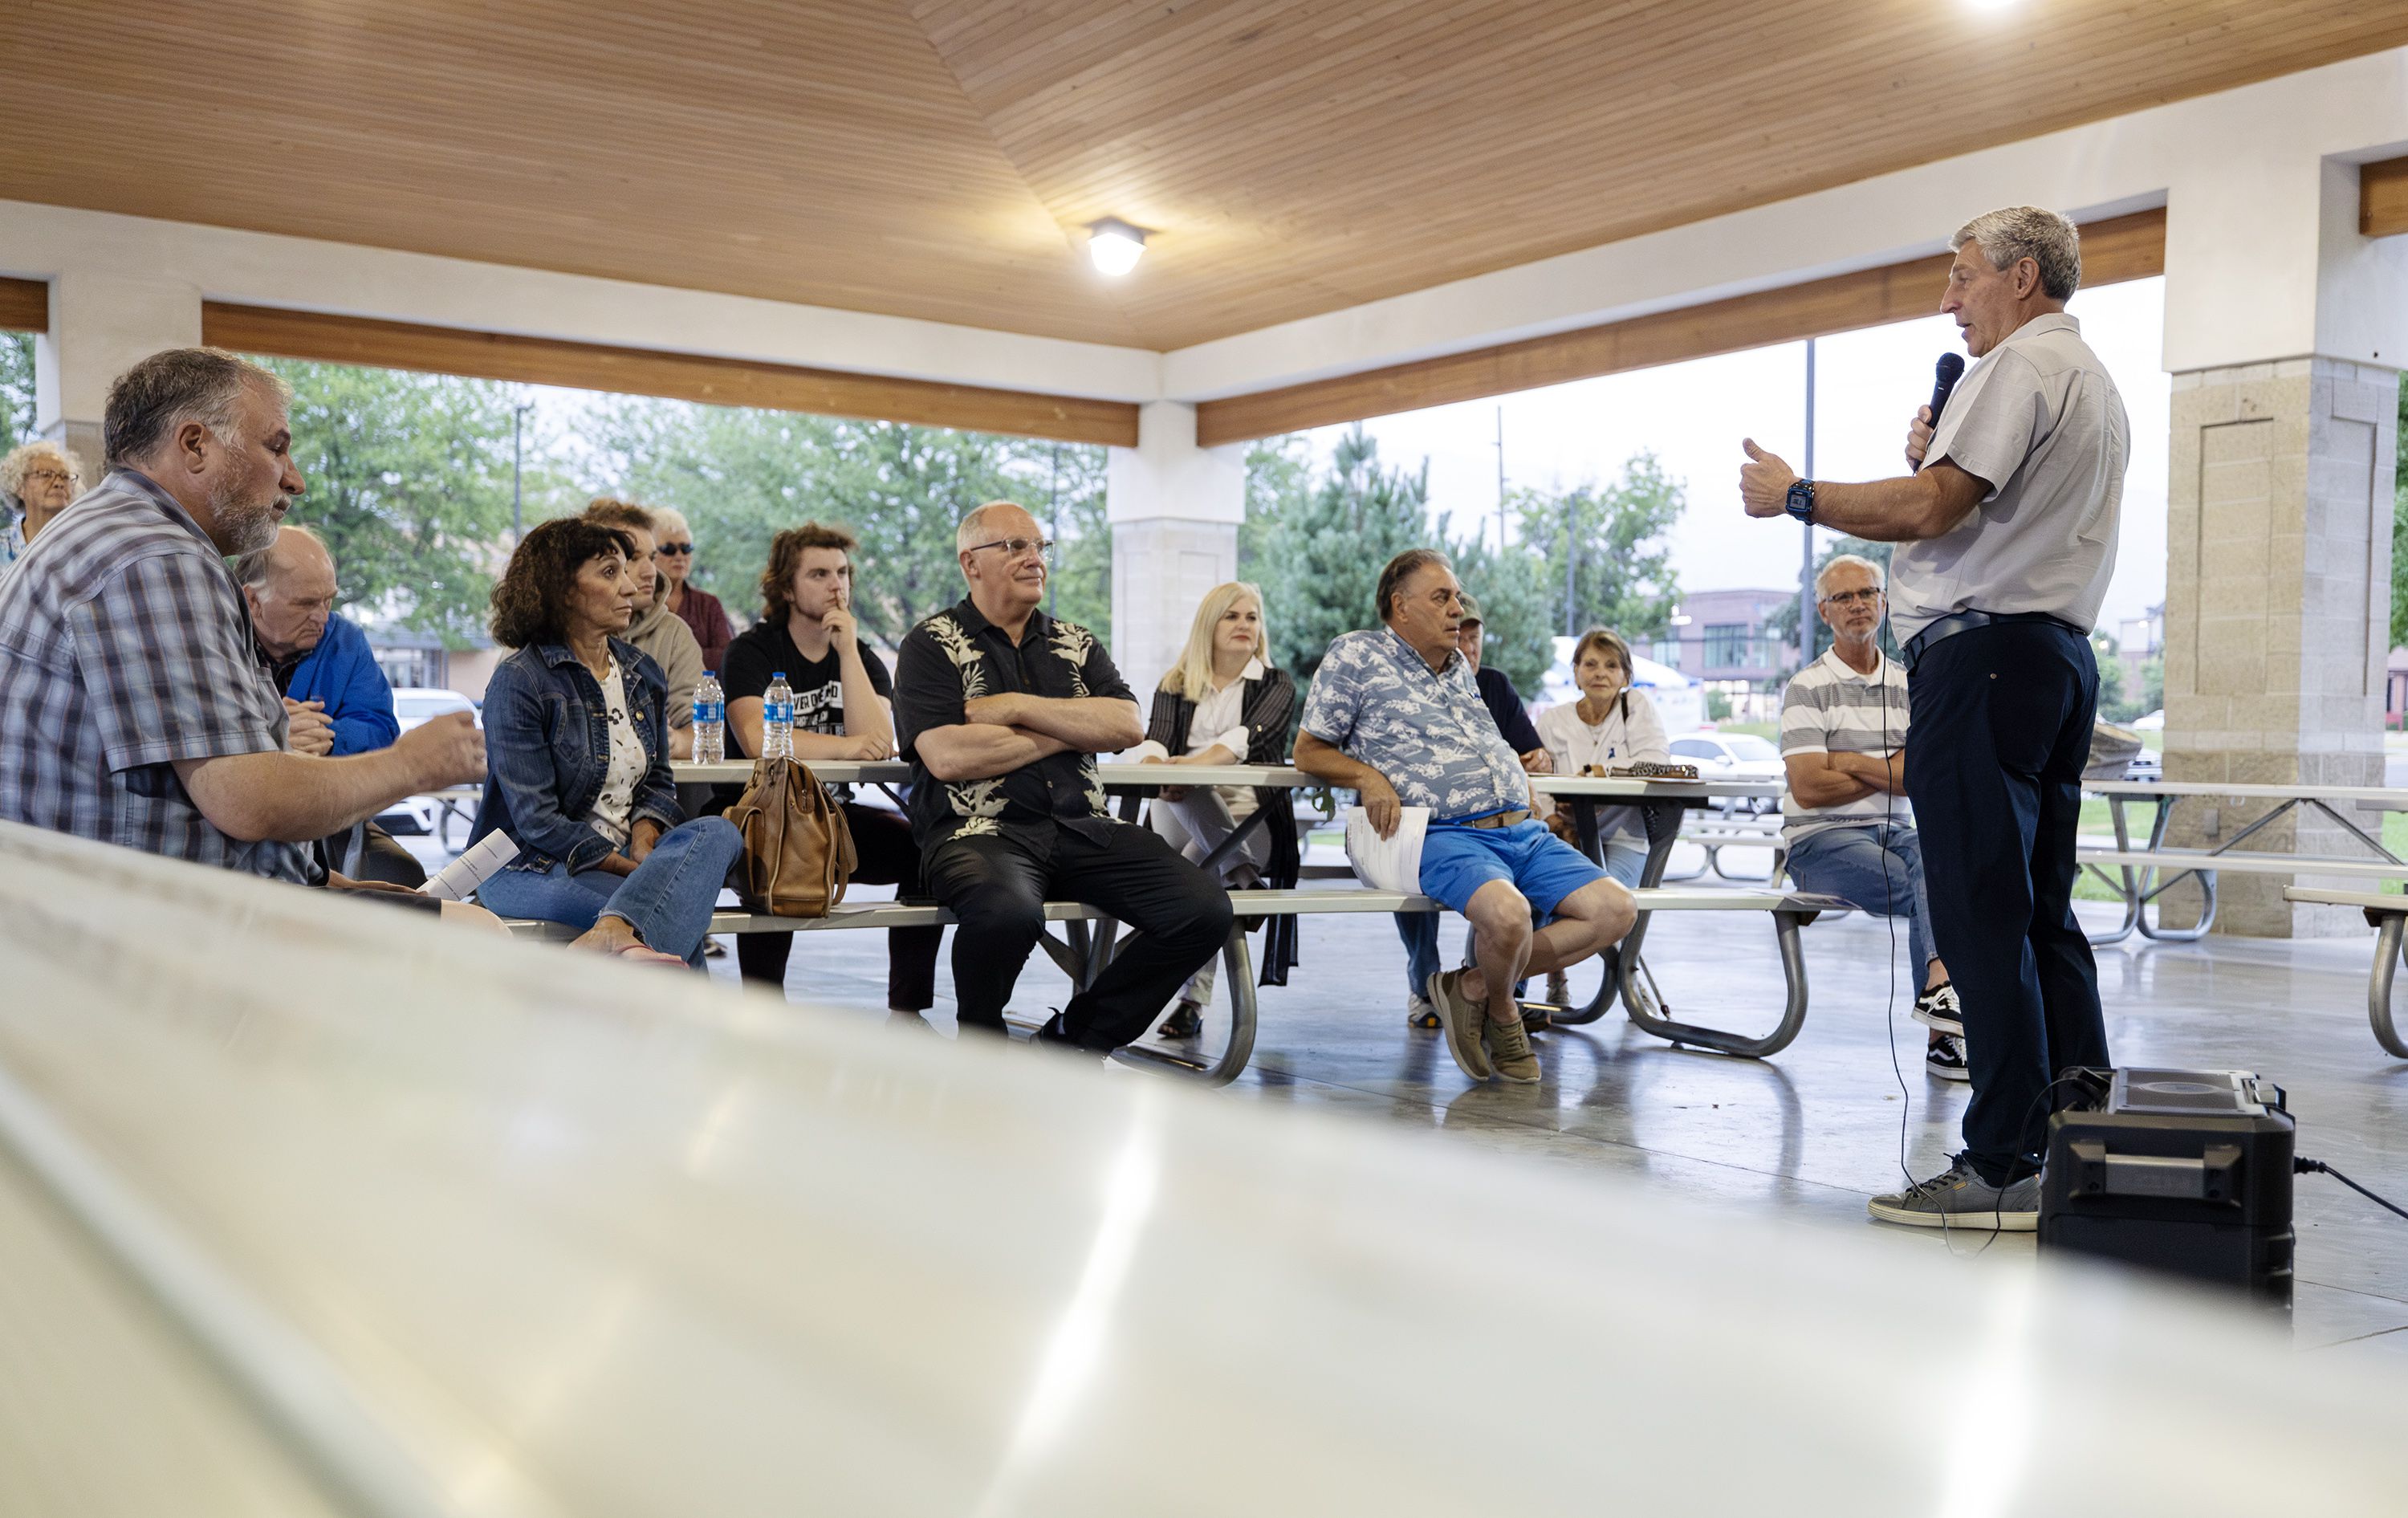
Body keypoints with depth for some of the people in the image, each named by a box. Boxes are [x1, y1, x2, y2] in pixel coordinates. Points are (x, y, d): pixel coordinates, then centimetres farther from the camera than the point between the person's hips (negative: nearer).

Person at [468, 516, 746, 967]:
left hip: (625, 855, 7)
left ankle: (614, 933, -51)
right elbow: (537, 820, -14)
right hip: (530, 868, -7)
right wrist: (633, 869, -19)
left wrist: (644, 844, -8)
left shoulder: (642, 674, 12)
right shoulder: (518, 681, -10)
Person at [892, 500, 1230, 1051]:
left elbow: (1127, 726, 4)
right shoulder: (931, 646, 6)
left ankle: (1075, 1039, 2)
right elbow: (947, 757, -11)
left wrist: (1016, 707, -5)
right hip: (980, 830, -5)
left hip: (1083, 829, 5)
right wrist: (1070, 729, 0)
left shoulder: (1077, 644, 21)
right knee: (1007, 911, -39)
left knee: (1206, 910, -17)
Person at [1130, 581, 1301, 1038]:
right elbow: (1155, 739, -1)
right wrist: (1154, 766, -29)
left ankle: (1194, 1001, -23)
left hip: (1249, 816, -1)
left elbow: (1248, 738, -12)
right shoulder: (1176, 686, 19)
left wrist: (1190, 764, -32)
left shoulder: (1275, 686, 11)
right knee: (1181, 794, -34)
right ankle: (1241, 874, -37)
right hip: (1180, 816, 1)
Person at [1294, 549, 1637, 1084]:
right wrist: (1368, 777, -13)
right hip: (1446, 836, -7)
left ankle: (1474, 986, -3)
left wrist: (1526, 779, 17)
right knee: (1508, 914, -37)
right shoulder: (1356, 655, 5)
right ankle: (1503, 1013, -1)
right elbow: (1309, 751, 5)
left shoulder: (1460, 667, 25)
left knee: (1617, 910, -9)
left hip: (1523, 831, 8)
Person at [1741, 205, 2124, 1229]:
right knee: (2041, 915, 11)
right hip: (2060, 650, 10)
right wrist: (1934, 460, 15)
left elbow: (1928, 510, -17)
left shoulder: (2022, 364, -6)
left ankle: (2004, 1166, -8)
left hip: (1985, 649, -10)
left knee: (1982, 918, -10)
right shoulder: (2096, 383, 26)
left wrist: (1795, 495, -6)